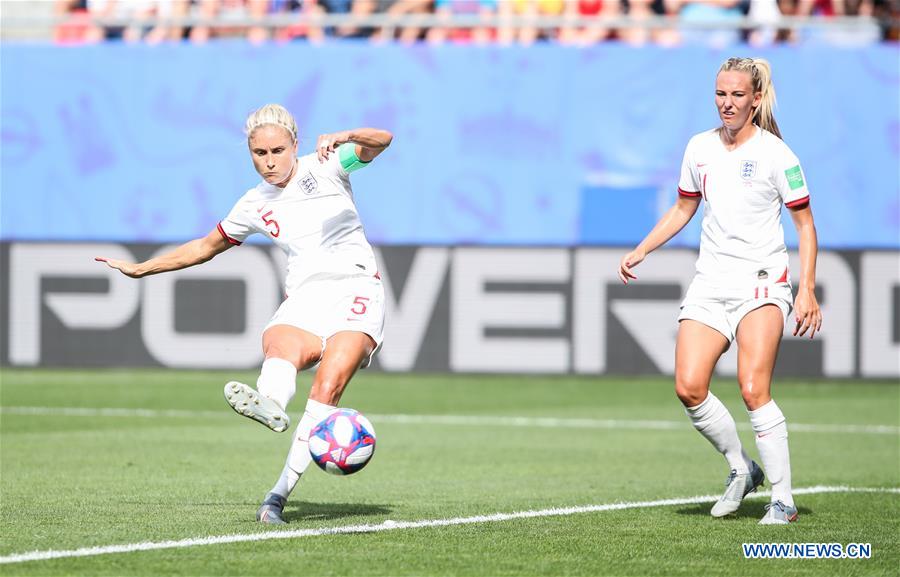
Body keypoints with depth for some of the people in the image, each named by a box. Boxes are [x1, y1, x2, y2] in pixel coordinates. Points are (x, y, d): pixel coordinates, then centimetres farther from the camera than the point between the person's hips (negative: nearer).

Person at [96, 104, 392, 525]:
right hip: (303, 298, 3)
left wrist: (345, 138, -30)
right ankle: (270, 405, -69)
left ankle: (280, 493, -32)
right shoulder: (254, 206, 14)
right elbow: (207, 246, 29)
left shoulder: (327, 165, 4)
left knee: (326, 389, -26)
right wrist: (141, 269, 30)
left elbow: (382, 141, -9)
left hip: (354, 290, -3)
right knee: (280, 344, -35)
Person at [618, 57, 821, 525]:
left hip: (762, 280, -5)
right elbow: (683, 209, 25)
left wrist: (807, 290, -9)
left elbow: (805, 225, -1)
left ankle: (783, 499, -10)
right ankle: (741, 468, 13)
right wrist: (640, 251, 15)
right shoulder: (699, 148, 9)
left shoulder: (775, 153, -5)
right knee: (689, 388, -10)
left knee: (753, 389, -19)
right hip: (710, 284, 5)